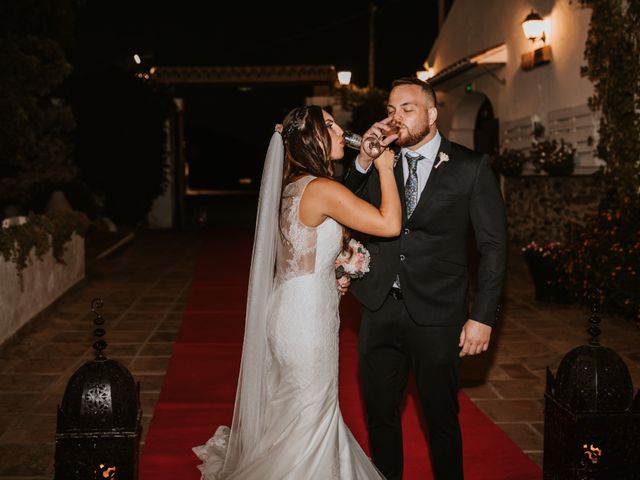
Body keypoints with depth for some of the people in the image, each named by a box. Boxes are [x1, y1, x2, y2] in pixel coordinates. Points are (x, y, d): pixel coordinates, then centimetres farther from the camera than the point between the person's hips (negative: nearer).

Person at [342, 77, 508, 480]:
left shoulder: (471, 167, -5)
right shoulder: (378, 163, 5)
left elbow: (494, 246, -5)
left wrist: (483, 316, -10)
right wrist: (363, 162, -10)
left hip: (436, 316, -3)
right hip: (380, 311, 4)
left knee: (442, 417, 12)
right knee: (380, 414, 16)